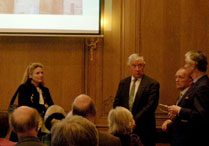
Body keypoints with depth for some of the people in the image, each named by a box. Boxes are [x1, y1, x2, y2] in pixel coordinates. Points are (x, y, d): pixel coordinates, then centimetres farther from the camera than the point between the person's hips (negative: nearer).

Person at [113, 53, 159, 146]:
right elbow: (116, 104, 12)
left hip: (144, 129, -4)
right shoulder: (123, 83, 13)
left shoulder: (152, 84, -3)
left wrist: (134, 120, -17)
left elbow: (150, 106, -11)